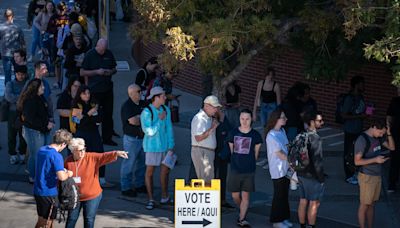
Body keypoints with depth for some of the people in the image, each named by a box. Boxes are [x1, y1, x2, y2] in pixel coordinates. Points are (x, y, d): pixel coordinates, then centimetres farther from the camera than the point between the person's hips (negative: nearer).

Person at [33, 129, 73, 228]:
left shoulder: (42, 150, 6)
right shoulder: (56, 156, -21)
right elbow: (61, 177, -30)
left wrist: (62, 170, 15)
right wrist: (68, 174, -8)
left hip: (37, 191, 8)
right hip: (49, 194, -8)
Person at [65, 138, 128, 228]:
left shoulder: (92, 157, -13)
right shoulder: (68, 161, -7)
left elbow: (104, 156, -29)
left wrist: (116, 153, -45)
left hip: (92, 196, -1)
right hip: (75, 196, 1)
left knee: (89, 219, 6)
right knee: (72, 218, 11)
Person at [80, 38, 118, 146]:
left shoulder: (109, 54, 6)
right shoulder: (90, 55, -6)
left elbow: (114, 68, 18)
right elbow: (82, 72, -6)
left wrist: (111, 72, -6)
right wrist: (97, 72, -17)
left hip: (107, 88, 4)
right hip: (95, 90, -4)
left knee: (108, 114, 7)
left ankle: (107, 137, 15)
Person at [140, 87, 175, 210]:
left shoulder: (166, 110, -1)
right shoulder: (146, 112, -17)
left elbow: (169, 129, 5)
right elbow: (150, 131, -18)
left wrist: (171, 146, 3)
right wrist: (159, 120, -21)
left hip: (164, 144, 6)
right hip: (152, 145, -6)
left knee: (165, 170, 12)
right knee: (150, 172, 1)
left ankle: (164, 197, 26)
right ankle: (150, 199, 11)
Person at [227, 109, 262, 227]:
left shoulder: (255, 135, -2)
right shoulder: (233, 133, 1)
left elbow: (255, 153, 10)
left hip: (249, 170, -1)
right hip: (235, 169, 1)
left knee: (246, 195, -2)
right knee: (235, 195, 5)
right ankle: (242, 211, 31)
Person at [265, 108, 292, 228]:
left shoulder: (282, 131, 6)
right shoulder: (271, 136, -20)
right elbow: (279, 154, -19)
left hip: (286, 168, 8)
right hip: (278, 170, -8)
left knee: (285, 194, 16)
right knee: (279, 195, 3)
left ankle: (284, 218, 27)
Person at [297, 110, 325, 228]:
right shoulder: (315, 139, -22)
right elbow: (317, 160, -22)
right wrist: (321, 178, -13)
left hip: (301, 173, 8)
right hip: (312, 176, -8)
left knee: (303, 201, 16)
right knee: (314, 204, 4)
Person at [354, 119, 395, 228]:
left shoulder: (378, 137, 5)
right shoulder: (362, 140, -19)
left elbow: (391, 147, 10)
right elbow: (357, 161, -20)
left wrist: (389, 133, -5)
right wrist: (375, 159, -27)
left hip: (377, 175, 7)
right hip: (367, 177, -7)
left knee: (372, 204, 14)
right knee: (364, 205, 2)